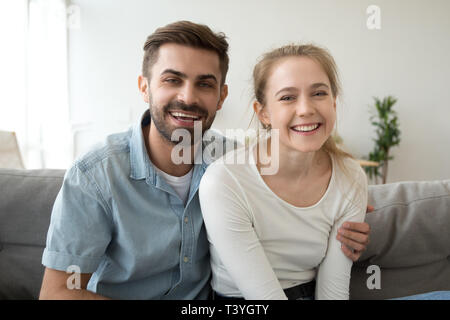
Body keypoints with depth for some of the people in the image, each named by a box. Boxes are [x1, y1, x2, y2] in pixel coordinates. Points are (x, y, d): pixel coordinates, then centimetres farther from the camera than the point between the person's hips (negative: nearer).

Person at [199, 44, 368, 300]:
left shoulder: (352, 179, -8)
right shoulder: (223, 182, -21)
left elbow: (333, 290, -6)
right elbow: (265, 293, -20)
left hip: (310, 294, 4)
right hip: (237, 297, -3)